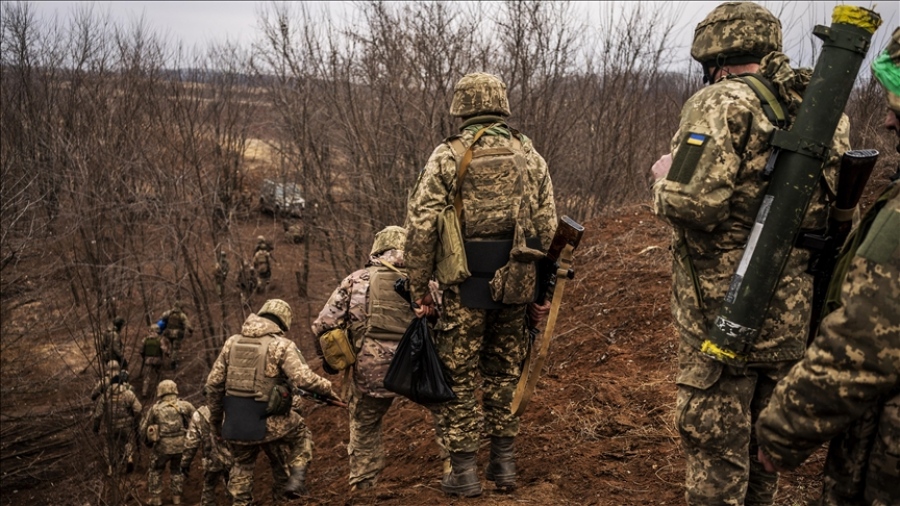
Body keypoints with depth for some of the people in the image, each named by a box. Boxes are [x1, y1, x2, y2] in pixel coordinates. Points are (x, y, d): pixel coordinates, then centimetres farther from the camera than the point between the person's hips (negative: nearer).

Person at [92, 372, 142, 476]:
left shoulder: (105, 395, -2)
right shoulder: (128, 393, -8)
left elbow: (98, 412, 0)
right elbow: (138, 409, -13)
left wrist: (95, 426, 13)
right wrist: (136, 421, 4)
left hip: (111, 426, 2)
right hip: (126, 425, -2)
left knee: (110, 445, 21)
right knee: (128, 442, 19)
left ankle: (109, 468, 25)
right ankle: (129, 458, -6)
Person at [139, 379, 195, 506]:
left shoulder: (155, 408, 6)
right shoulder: (185, 405, 4)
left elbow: (143, 428, 13)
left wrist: (148, 441, 30)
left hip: (162, 446, -1)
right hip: (181, 445, 1)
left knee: (156, 471, 20)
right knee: (177, 470, 21)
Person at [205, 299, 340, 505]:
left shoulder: (232, 341, 7)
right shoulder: (282, 345, -7)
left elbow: (213, 383, 9)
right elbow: (305, 379, -18)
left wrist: (215, 416, 21)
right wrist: (327, 389, 0)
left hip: (235, 422, 4)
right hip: (267, 423, -4)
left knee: (242, 465, 26)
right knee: (298, 431, 24)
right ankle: (297, 478, 14)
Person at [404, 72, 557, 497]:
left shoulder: (448, 156, -5)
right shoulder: (528, 154, 6)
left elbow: (421, 225, -11)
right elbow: (548, 225, 5)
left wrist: (419, 287, -3)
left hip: (466, 286, -4)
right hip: (516, 284, 4)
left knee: (457, 377, 9)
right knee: (504, 374, 18)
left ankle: (463, 472, 14)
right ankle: (503, 463, 25)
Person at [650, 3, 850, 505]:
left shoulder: (723, 104, -14)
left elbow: (692, 203, -25)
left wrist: (666, 176, -5)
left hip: (725, 313, -7)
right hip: (794, 314, 7)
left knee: (716, 450, 4)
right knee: (763, 444, 21)